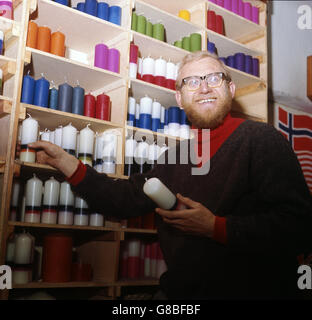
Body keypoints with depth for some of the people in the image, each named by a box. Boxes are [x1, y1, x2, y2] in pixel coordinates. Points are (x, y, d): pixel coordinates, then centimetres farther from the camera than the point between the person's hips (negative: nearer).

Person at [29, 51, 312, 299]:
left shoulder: (262, 138, -9)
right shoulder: (177, 156, 13)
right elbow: (127, 198, 11)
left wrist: (214, 227, -19)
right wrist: (64, 161, 6)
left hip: (254, 289, -4)